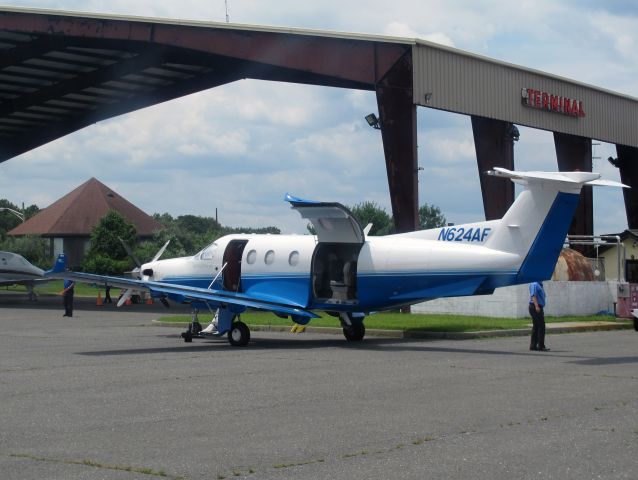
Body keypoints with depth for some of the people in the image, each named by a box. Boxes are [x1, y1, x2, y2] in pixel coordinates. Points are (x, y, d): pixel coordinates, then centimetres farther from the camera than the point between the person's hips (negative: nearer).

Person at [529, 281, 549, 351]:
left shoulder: (539, 284, 21)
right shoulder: (534, 284, -11)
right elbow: (533, 295, -21)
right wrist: (536, 306, -28)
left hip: (539, 308, 11)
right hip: (535, 308, -11)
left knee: (536, 327, 11)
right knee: (541, 327, -10)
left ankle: (533, 346, 14)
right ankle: (541, 346, -9)